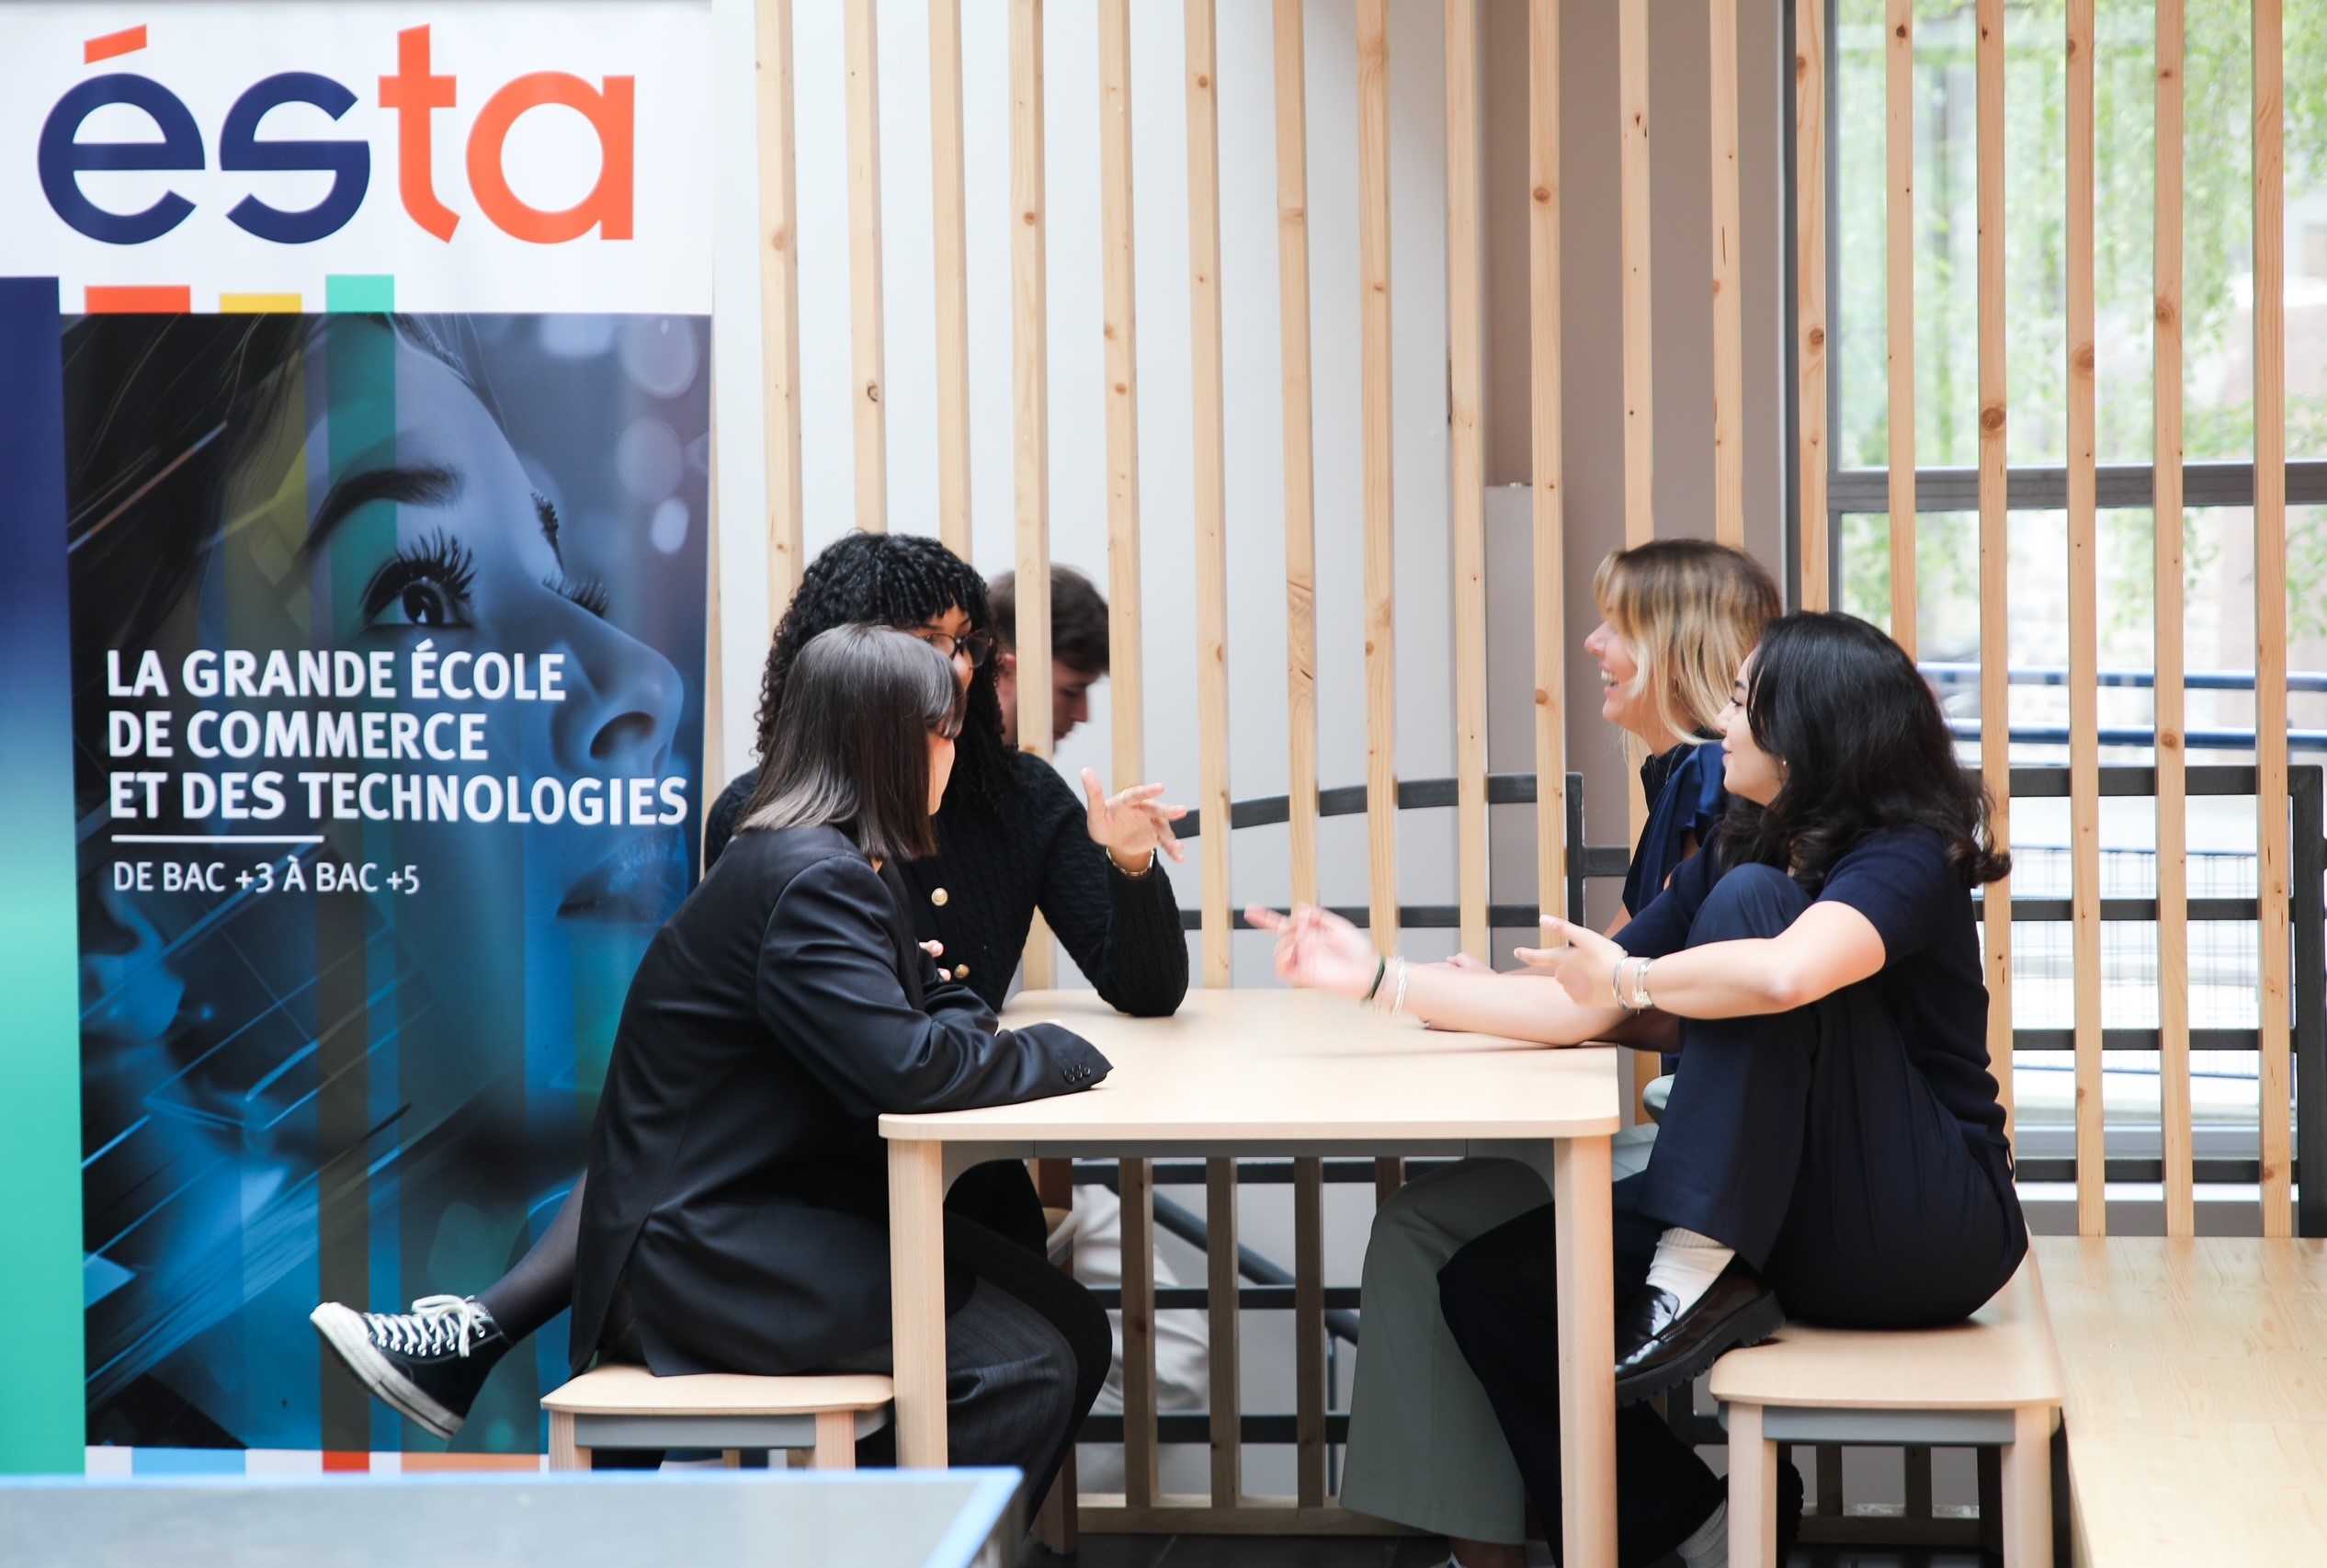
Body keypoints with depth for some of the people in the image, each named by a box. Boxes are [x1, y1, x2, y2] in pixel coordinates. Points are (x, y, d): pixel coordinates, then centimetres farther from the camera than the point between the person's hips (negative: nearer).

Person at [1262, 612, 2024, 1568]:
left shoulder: (1908, 859, -12)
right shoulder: (1729, 856, 12)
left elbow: (1785, 973, -34)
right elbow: (1573, 1013, 9)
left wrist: (1632, 979, -17)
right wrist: (1379, 976, 4)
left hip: (1932, 1230, -8)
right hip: (1799, 1238, 8)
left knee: (1751, 899, -22)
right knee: (1493, 1282, -10)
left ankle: (1699, 1277, -27)